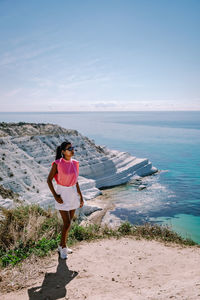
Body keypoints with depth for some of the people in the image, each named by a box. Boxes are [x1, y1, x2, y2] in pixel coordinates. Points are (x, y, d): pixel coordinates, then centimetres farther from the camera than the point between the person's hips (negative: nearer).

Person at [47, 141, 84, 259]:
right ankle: (63, 247, 18)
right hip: (62, 195, -6)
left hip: (73, 194, 6)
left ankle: (62, 246, 31)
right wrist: (55, 196, -15)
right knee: (67, 223, -5)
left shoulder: (75, 163, 1)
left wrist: (80, 196, 9)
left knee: (69, 222, 13)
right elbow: (49, 180, -8)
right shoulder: (57, 163, -15)